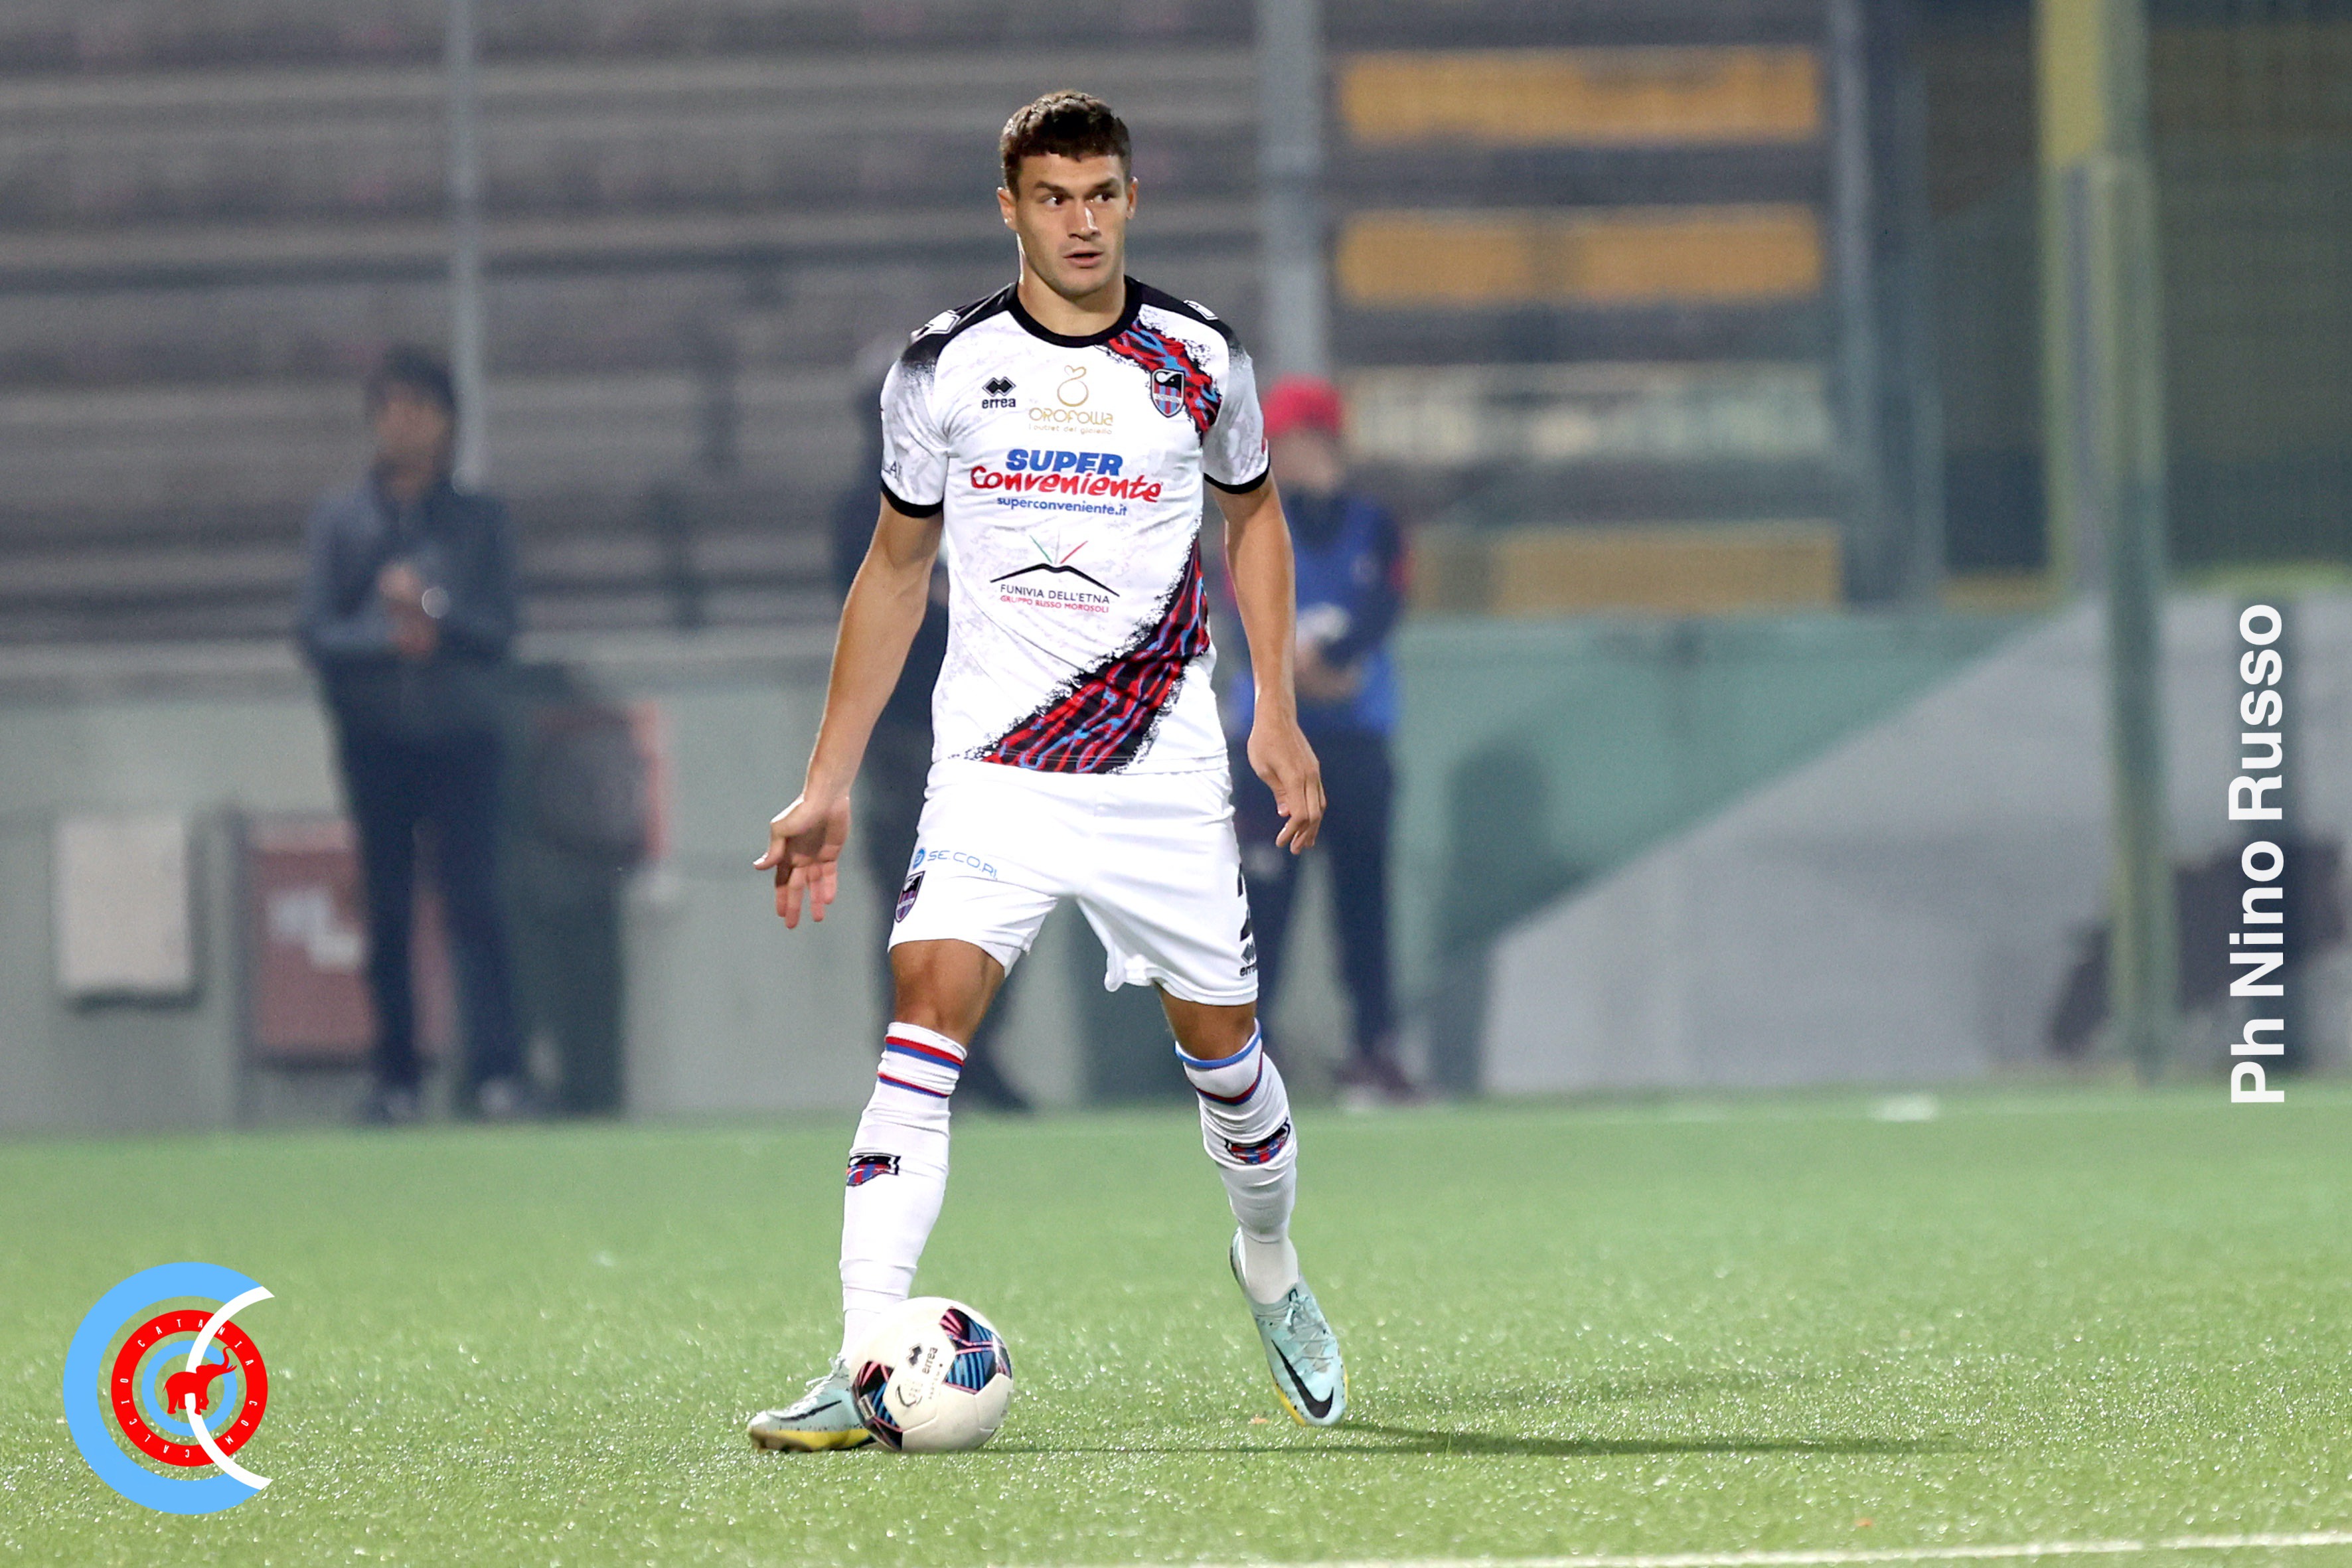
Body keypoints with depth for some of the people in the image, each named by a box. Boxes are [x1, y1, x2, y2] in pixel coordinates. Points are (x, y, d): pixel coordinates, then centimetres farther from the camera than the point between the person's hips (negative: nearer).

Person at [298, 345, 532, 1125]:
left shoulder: (479, 519, 8)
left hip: (462, 737, -1)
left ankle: (497, 1072, -16)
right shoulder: (339, 519, 9)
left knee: (474, 904, -11)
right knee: (387, 912, 1)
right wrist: (390, 637, -14)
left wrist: (431, 608, -15)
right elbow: (318, 631, 1)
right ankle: (396, 1079, 6)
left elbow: (500, 624, 0)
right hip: (375, 736, 1)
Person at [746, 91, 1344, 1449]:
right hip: (993, 766, -1)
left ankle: (1272, 1271, 40)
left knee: (1220, 1037, 7)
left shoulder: (1201, 361, 0)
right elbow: (897, 565, 11)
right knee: (928, 1008, -19)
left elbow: (1254, 516, 18)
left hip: (1166, 774, 1)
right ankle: (865, 1373, -24)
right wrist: (830, 784, 10)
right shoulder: (944, 370, 0)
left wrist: (1278, 711, 8)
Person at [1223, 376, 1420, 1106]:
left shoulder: (1373, 527, 12)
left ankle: (1373, 1050, 5)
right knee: (1263, 895, -7)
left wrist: (1320, 648, -20)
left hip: (1358, 739, 2)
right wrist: (1302, 668, -22)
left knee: (1364, 892, 2)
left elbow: (1382, 608, -5)